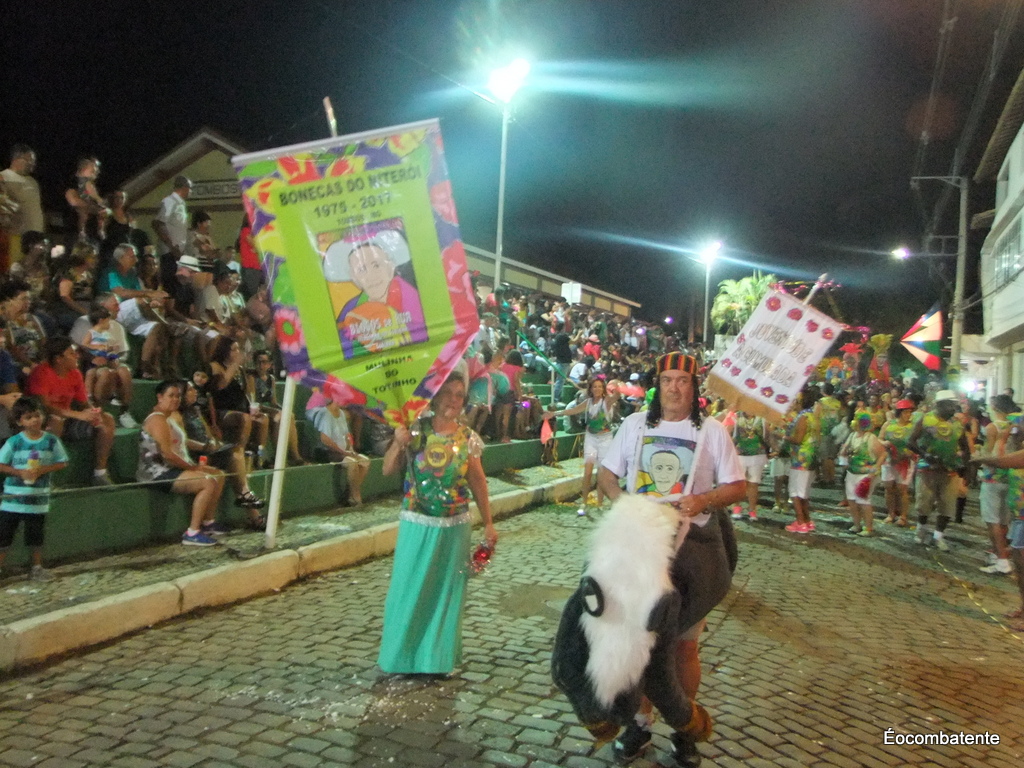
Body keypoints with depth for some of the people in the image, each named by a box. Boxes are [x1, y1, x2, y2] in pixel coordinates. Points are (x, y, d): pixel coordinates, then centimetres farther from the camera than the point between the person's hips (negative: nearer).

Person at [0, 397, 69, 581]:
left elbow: (62, 462, 0)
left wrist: (43, 470, -15)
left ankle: (37, 568, 27)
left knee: (36, 536, 13)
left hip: (38, 498, 1)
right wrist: (20, 472, -19)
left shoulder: (51, 441, -4)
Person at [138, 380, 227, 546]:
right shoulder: (158, 419, -16)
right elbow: (166, 453, -23)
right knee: (208, 482, -24)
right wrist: (192, 467, -16)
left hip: (173, 468, 11)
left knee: (219, 475, 12)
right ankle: (192, 533, -22)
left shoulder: (174, 416, 16)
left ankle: (207, 522, 15)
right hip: (158, 474, -11)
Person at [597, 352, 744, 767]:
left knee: (684, 643, 7)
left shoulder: (712, 431, -2)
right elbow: (607, 473, 8)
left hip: (692, 546, -2)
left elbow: (738, 486, -1)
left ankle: (685, 728, 25)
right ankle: (640, 721, 27)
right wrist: (621, 502, -12)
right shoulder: (635, 424, 4)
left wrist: (703, 501, -19)